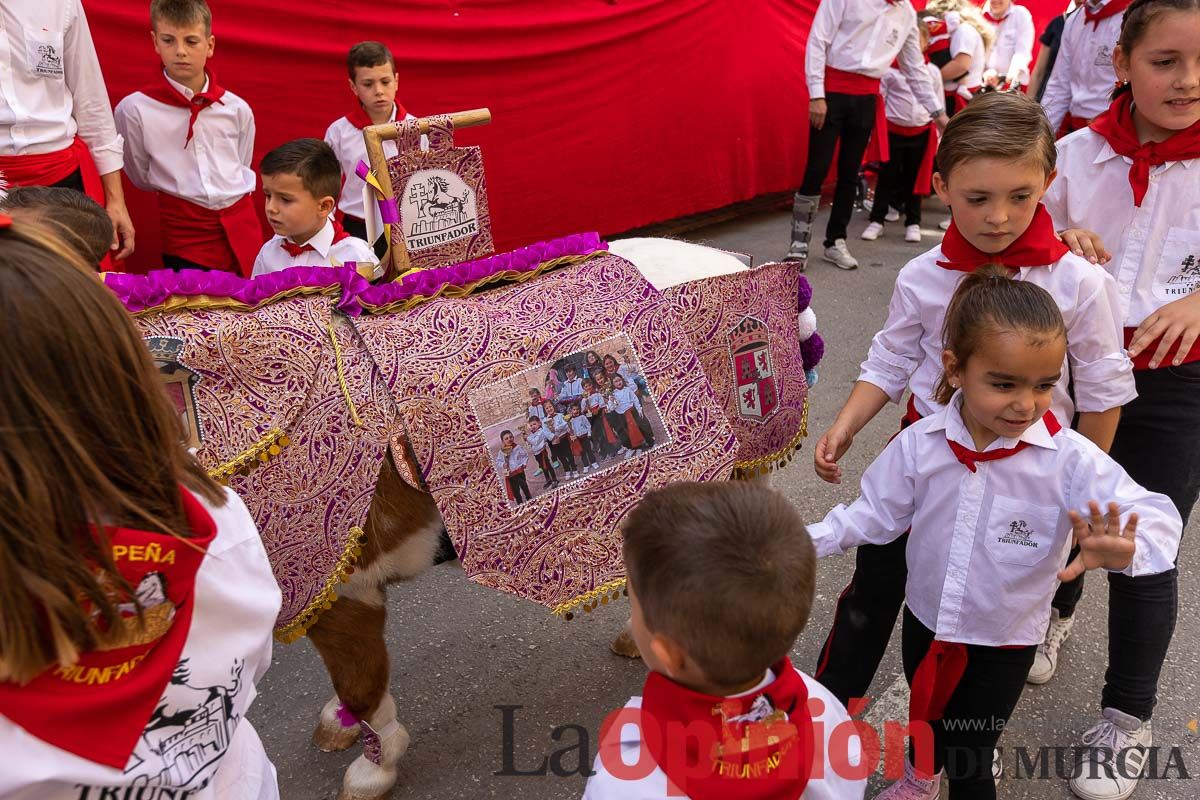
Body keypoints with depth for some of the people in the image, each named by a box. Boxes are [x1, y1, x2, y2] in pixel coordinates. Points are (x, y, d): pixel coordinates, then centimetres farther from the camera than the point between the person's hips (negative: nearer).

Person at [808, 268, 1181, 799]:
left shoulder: (1070, 460, -24)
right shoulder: (918, 445, -18)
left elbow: (1155, 516, -28)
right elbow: (877, 514, -6)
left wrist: (1124, 550, -50)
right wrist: (807, 541, -12)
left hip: (1004, 644, -3)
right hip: (926, 621, 3)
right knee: (924, 718, 29)